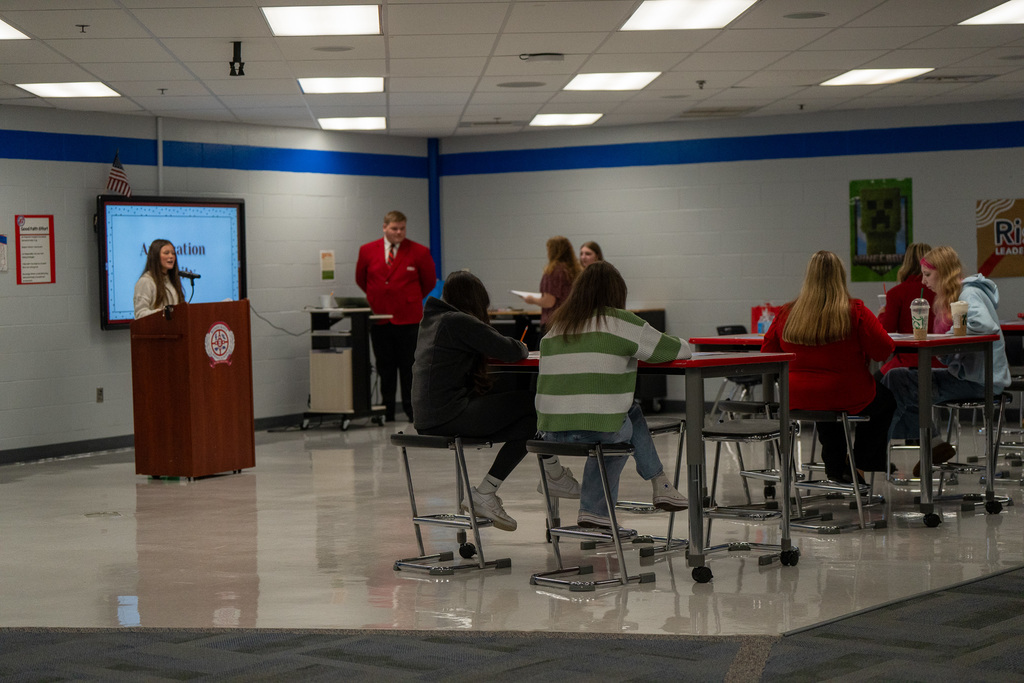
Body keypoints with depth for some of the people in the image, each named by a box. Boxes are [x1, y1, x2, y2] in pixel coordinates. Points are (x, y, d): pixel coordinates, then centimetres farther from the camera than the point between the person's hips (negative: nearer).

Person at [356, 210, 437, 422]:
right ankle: (387, 414, 13)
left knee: (409, 369, 0)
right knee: (385, 369, 8)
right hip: (379, 319, 2)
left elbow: (429, 282, 10)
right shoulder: (367, 251, 3)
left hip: (408, 319, -2)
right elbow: (361, 279, 18)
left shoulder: (419, 252, -3)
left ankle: (413, 413, 6)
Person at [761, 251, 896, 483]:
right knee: (887, 400, 28)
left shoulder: (786, 314, -4)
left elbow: (767, 353, 7)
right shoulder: (855, 312, -14)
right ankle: (859, 463, 29)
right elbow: (884, 350, -12)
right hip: (847, 399, -4)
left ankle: (835, 468, 42)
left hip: (797, 401, 4)